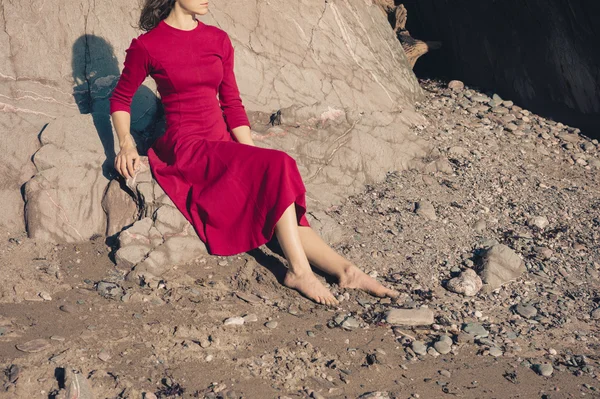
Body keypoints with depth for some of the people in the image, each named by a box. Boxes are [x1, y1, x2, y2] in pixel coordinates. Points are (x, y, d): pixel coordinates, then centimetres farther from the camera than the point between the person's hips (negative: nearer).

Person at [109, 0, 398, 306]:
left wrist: (252, 155, 2)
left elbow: (232, 104, 12)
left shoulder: (218, 40, 9)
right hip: (186, 149, -5)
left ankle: (344, 269, -23)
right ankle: (299, 270, -22)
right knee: (277, 166, -26)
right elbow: (120, 99, 8)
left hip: (223, 144, 5)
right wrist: (127, 144, -6)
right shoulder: (146, 46, -4)